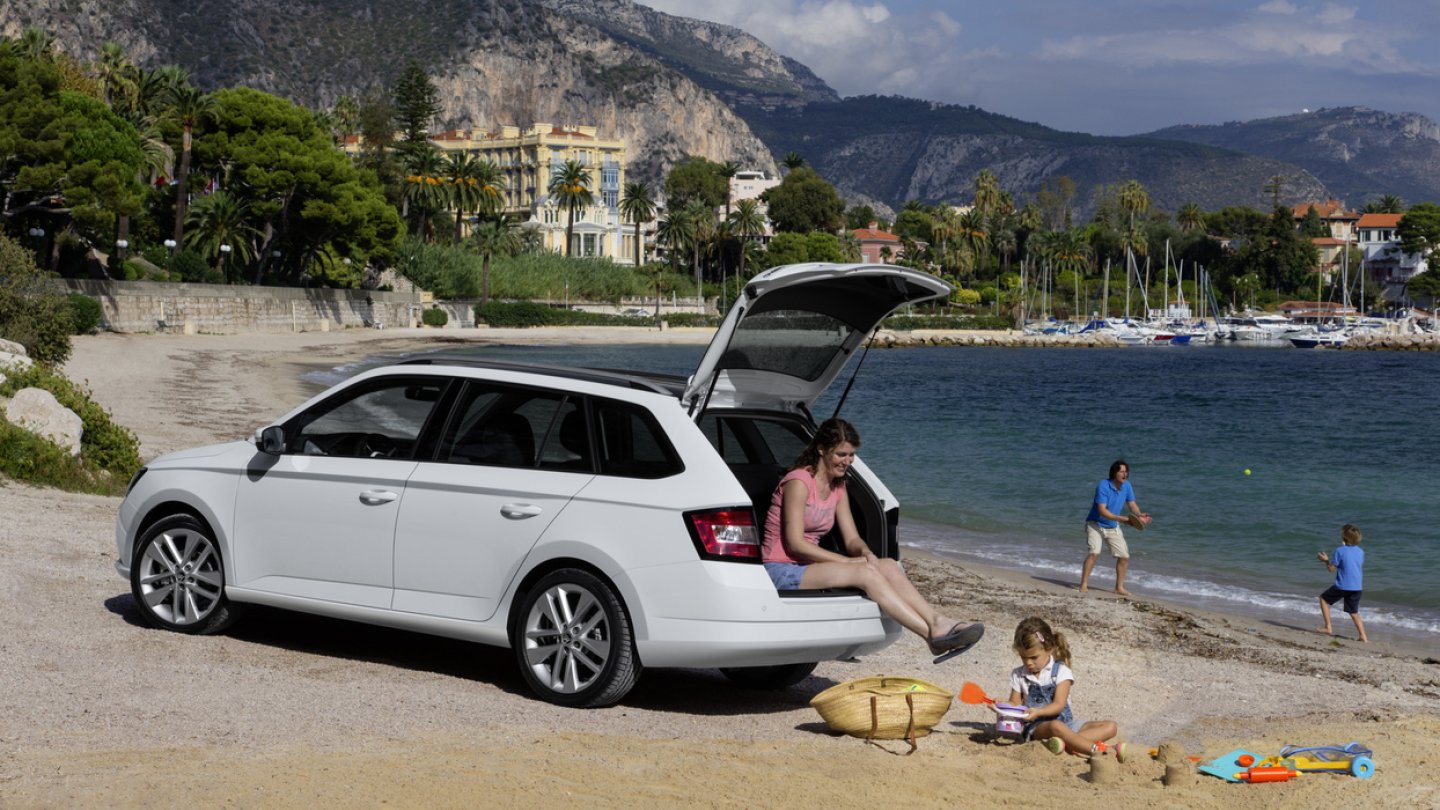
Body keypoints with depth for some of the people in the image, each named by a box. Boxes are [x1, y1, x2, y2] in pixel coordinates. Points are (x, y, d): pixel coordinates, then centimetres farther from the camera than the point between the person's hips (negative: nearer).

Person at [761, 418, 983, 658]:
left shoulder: (838, 487, 14)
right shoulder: (799, 481, -12)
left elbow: (852, 539, 11)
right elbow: (794, 543, -18)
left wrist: (865, 552, -15)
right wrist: (848, 561, -19)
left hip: (808, 566, 8)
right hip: (781, 571, -8)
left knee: (888, 567, -13)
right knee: (866, 573, -27)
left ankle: (940, 624, -26)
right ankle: (933, 634, -33)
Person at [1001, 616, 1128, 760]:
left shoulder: (1061, 671, 0)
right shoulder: (1018, 675, 9)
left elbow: (1058, 705, -10)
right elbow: (1015, 703, 8)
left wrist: (1038, 712, -29)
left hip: (1066, 722, 2)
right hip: (1036, 726, -2)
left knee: (1111, 726, -17)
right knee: (1055, 726, -40)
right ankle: (1100, 751, -44)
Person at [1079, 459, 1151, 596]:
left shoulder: (1126, 485, -4)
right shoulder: (1103, 486, -24)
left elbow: (1132, 504, 3)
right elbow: (1102, 511, -29)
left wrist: (1139, 515, -20)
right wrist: (1123, 519, -33)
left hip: (1113, 527, 6)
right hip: (1096, 524, -6)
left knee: (1124, 556, 2)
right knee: (1094, 552, -24)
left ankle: (1119, 587, 16)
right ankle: (1083, 585, -17)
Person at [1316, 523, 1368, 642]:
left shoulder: (1340, 551, -12)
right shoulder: (1360, 551, 5)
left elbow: (1332, 569, -8)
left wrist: (1326, 560, 12)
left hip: (1342, 586, -5)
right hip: (1356, 588, 5)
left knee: (1323, 599, 17)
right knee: (1354, 612, 16)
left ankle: (1328, 628, 13)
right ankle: (1363, 637, 4)